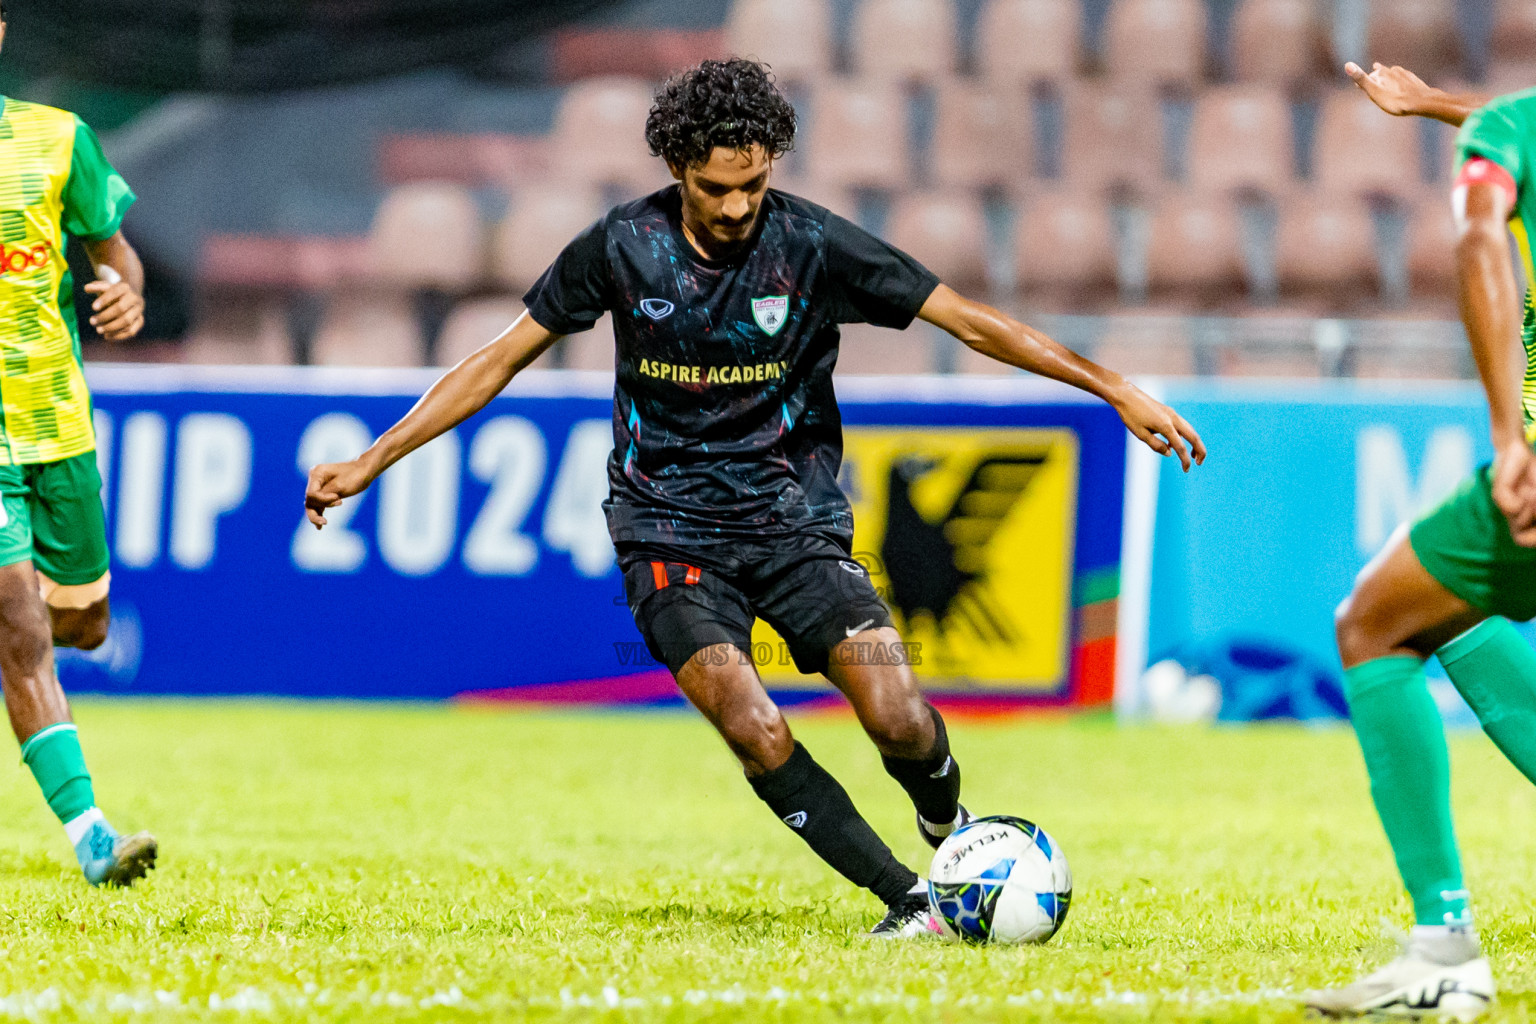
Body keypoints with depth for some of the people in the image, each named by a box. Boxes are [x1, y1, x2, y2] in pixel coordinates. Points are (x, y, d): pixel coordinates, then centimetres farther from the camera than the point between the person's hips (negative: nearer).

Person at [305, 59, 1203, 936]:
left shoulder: (815, 247, -9)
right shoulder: (622, 249, -7)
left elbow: (971, 322, -7)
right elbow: (501, 361, 3)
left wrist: (1114, 388, -13)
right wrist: (371, 462, 1)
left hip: (797, 521, 0)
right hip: (669, 529, 0)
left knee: (898, 718, -17)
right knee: (756, 732, -23)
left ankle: (948, 826, 18)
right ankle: (909, 900, -9)